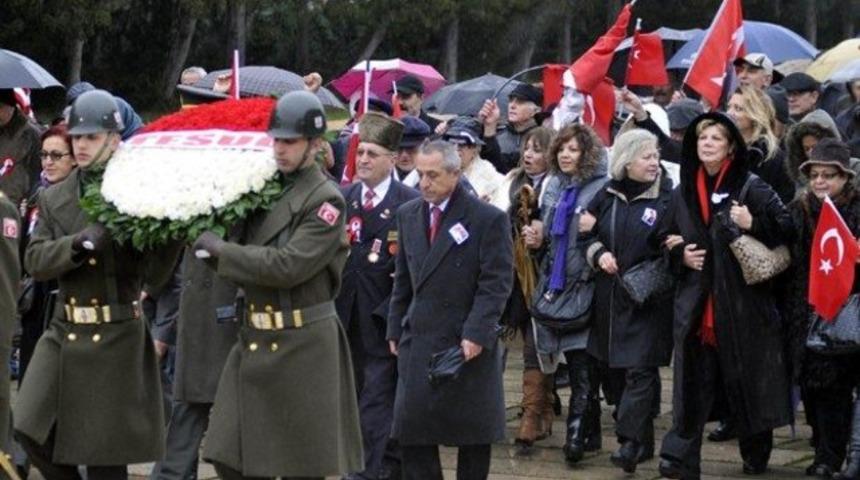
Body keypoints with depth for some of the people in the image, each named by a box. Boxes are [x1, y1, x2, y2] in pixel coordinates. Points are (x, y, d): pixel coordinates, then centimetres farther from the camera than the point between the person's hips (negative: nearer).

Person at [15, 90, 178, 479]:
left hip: (117, 339, -4)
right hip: (65, 332, 4)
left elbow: (155, 278, -7)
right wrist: (80, 243, -20)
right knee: (32, 431, -5)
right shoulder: (54, 199, 9)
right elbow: (34, 261, -3)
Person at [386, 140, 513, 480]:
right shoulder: (408, 215, 9)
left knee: (472, 433, 6)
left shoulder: (488, 219, -8)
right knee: (411, 429, -1)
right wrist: (396, 330, 10)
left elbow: (496, 283, -11)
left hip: (468, 344, -4)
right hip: (417, 340, 4)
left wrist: (476, 334, -19)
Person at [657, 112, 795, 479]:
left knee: (748, 379, 6)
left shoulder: (751, 187, -2)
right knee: (692, 383, -3)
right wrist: (680, 255, 1)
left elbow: (787, 229, -7)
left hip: (744, 302, -3)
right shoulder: (683, 193, 11)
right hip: (696, 305, 3)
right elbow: (665, 242, 21)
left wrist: (753, 225, -21)